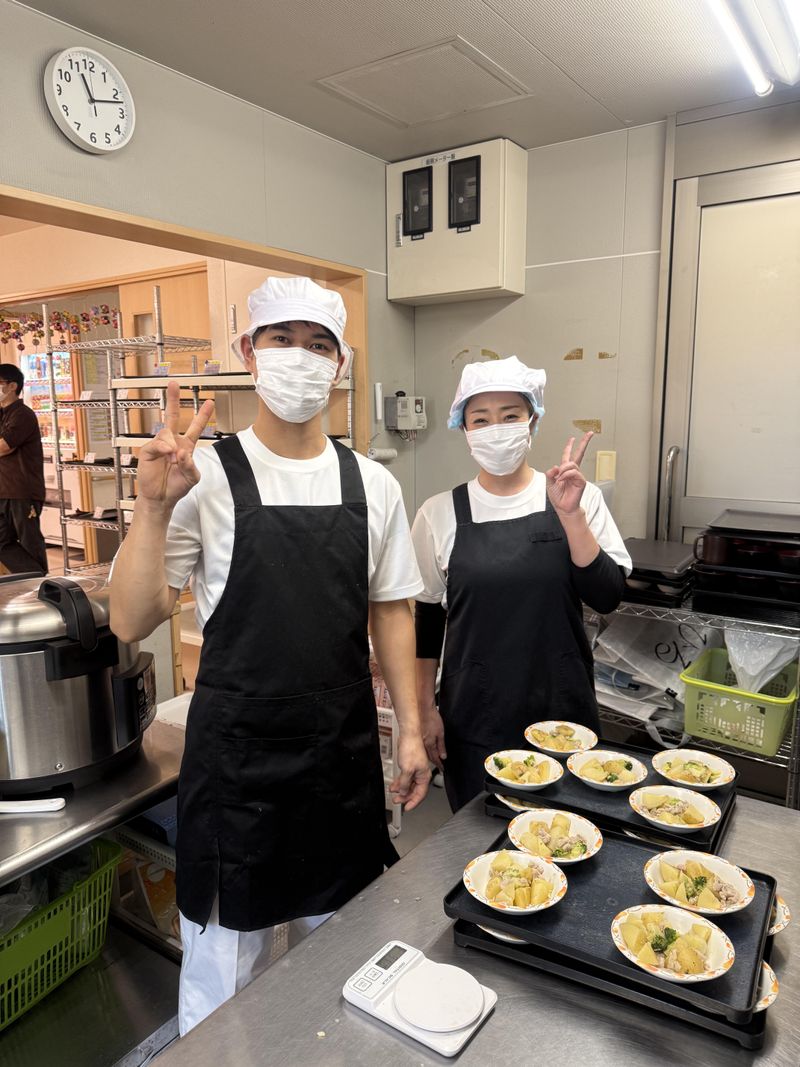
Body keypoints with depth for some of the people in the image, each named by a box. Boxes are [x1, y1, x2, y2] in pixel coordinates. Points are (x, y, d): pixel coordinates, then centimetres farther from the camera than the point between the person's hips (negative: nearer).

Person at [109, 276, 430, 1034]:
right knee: (225, 964, 13)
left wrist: (410, 729, 4)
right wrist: (154, 508, -27)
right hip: (237, 751, -3)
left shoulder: (372, 485, 0)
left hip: (345, 749, 4)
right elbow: (132, 622, -13)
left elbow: (389, 611, 6)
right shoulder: (207, 477, -11)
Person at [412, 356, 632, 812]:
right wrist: (426, 707, 3)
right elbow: (426, 617, 3)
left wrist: (570, 514, -19)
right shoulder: (441, 514, -3)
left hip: (562, 709, 1)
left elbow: (608, 596, -10)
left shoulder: (579, 500, -3)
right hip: (473, 718, 0)